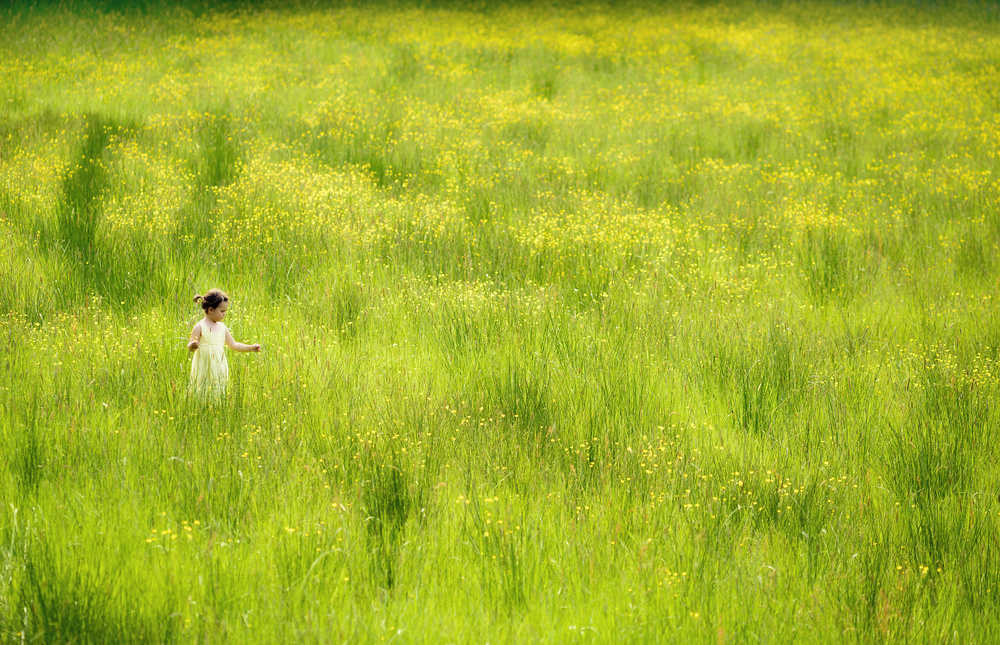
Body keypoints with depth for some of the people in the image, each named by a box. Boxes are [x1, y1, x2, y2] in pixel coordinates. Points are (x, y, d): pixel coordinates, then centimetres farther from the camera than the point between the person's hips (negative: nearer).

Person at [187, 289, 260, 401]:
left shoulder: (222, 328, 12)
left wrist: (250, 348, 15)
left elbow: (233, 345, 21)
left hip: (218, 369, 5)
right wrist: (193, 345, -31)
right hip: (203, 370, -5)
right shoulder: (200, 327, -5)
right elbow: (190, 348, -8)